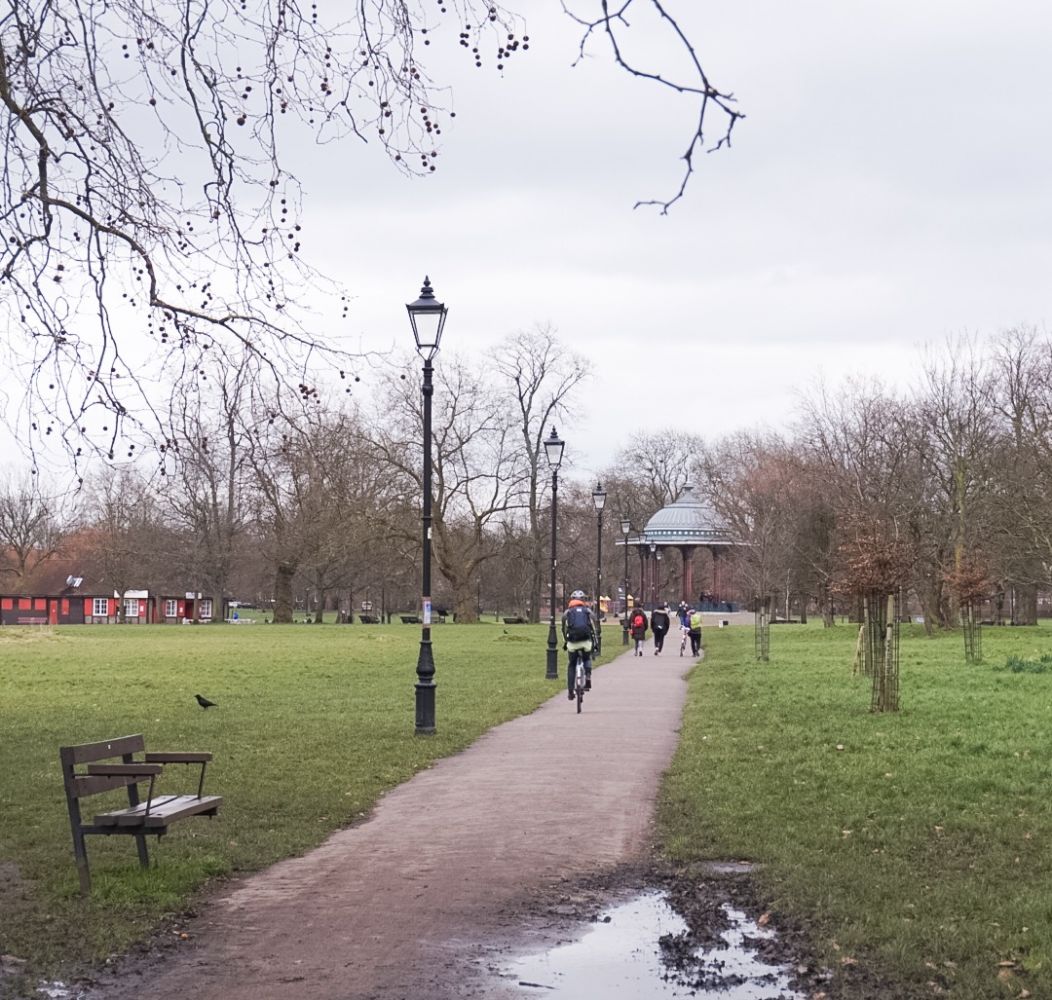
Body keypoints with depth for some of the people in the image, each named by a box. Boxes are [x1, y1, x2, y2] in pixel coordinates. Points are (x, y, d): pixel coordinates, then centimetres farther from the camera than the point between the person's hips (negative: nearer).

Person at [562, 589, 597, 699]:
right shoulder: (588, 611, 14)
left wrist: (565, 643, 27)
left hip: (572, 642, 0)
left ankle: (570, 691, 11)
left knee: (571, 665, 16)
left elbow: (564, 629, 17)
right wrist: (595, 643, 19)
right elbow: (594, 628, 13)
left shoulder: (567, 612, 14)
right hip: (586, 641, 0)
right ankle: (588, 677, 5)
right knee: (587, 659, 29)